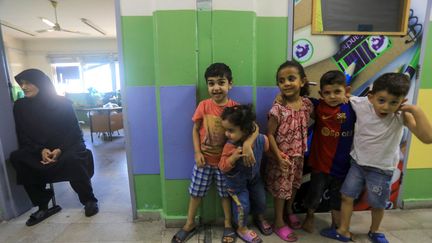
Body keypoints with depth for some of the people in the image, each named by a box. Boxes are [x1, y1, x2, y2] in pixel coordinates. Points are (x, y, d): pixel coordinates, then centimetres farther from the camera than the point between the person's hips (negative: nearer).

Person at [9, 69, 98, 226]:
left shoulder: (62, 102, -7)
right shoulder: (19, 106, 2)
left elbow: (74, 131, -7)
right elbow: (23, 136, 3)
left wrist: (60, 150, -22)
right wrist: (41, 150, -17)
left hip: (67, 146, -4)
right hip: (39, 150, 4)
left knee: (72, 158, -35)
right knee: (16, 158, -23)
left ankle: (89, 200, -14)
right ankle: (42, 206, -13)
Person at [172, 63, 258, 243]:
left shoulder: (235, 107, -14)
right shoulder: (203, 105, -11)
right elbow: (196, 130, -2)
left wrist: (247, 144, -37)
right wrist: (197, 152, -9)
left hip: (225, 159, -1)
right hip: (204, 158, 1)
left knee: (226, 193, 16)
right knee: (195, 192, 15)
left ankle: (228, 225, 40)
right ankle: (190, 225, 38)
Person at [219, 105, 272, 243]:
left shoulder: (260, 140, -25)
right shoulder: (230, 146, -33)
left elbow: (268, 149, -1)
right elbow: (223, 168, -28)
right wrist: (233, 157, -45)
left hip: (254, 177, 4)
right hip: (236, 182, -4)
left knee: (260, 199, 21)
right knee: (242, 205, 6)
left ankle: (260, 219, 54)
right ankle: (242, 229, 37)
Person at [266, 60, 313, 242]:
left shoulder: (307, 104, -6)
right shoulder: (278, 109, -22)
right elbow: (270, 134, -18)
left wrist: (302, 149, 1)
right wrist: (279, 157, -19)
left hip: (299, 154, 5)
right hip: (282, 156, -5)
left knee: (294, 185, 23)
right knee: (281, 188, 9)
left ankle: (289, 211, 49)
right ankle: (279, 223, 29)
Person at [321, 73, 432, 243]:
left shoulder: (402, 116, -20)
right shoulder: (361, 105, -17)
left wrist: (416, 110, -33)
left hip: (381, 169, -1)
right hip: (357, 163, 1)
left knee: (377, 204, 18)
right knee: (346, 197, 10)